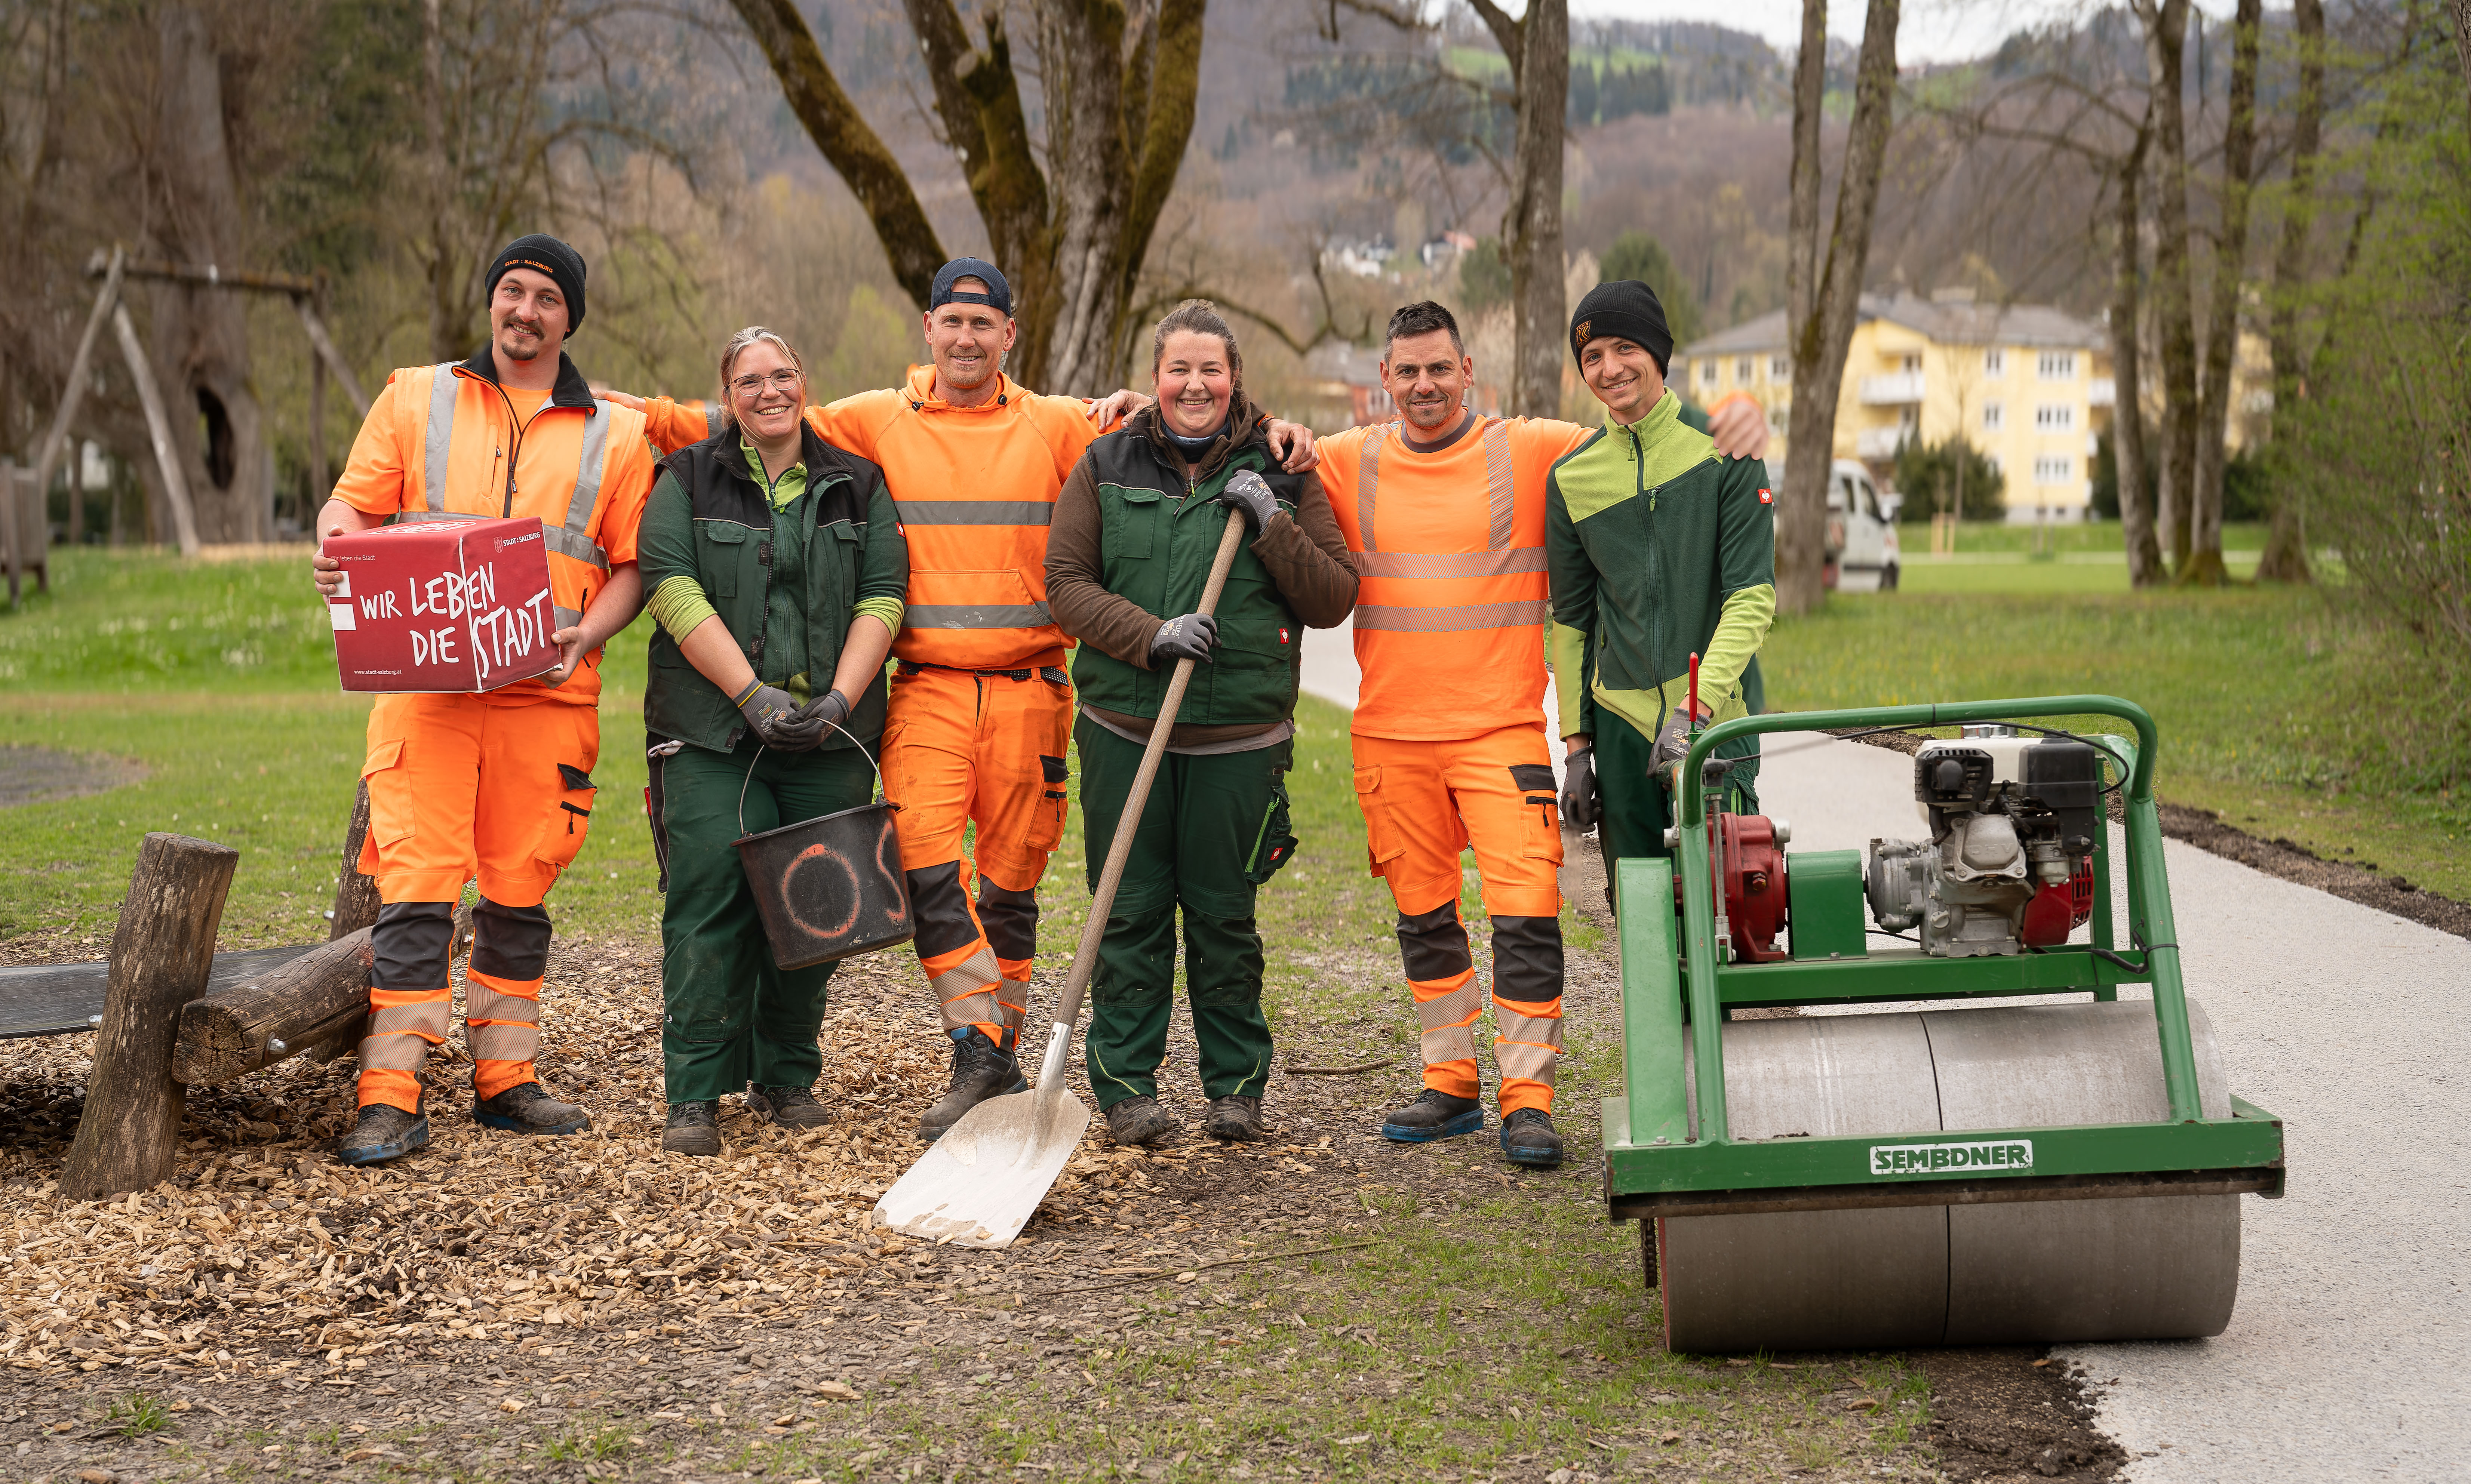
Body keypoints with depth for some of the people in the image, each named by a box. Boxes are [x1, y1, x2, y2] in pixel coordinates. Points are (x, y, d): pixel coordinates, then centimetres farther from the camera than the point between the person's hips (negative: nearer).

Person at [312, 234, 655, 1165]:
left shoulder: (613, 434, 11)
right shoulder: (417, 399, 12)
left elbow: (632, 565, 9)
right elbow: (353, 503, 9)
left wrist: (585, 634, -10)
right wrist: (340, 548, -14)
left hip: (547, 696, 1)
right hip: (424, 682, -1)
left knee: (519, 893, 8)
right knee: (415, 887, -8)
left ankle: (506, 1080, 19)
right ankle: (392, 1100, -8)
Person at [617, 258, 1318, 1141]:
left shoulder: (1057, 427, 7)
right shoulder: (877, 422, 8)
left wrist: (1268, 436, -11)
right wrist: (641, 413, -3)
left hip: (1029, 693, 0)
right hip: (927, 693, 0)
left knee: (1011, 884, 6)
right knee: (926, 862, -17)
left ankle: (998, 1059, 18)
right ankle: (983, 1057, -13)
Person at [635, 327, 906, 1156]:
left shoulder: (857, 486, 13)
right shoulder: (687, 481, 7)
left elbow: (883, 596, 5)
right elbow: (673, 589, -5)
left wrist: (840, 698, -9)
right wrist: (753, 695, -15)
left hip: (830, 738, 2)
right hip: (712, 732, -2)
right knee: (710, 901, -9)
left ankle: (788, 1080, 17)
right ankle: (696, 1096, -5)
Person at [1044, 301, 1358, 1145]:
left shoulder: (1281, 472, 5)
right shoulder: (1106, 466, 6)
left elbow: (1334, 599, 2)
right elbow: (1068, 583, 1)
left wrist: (1272, 524, -12)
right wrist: (1152, 635, -15)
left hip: (1239, 736, 0)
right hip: (1125, 730, 1)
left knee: (1224, 915, 5)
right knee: (1131, 911, 2)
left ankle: (1237, 1086, 19)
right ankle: (1125, 1085, 12)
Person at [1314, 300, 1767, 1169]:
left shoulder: (1531, 453, 0)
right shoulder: (1346, 466, 6)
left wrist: (1732, 422, -16)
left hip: (1501, 729, -3)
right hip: (1389, 736, 3)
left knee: (1526, 913, -10)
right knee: (1422, 914, 12)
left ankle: (1527, 1098, -2)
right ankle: (1450, 1084, 25)